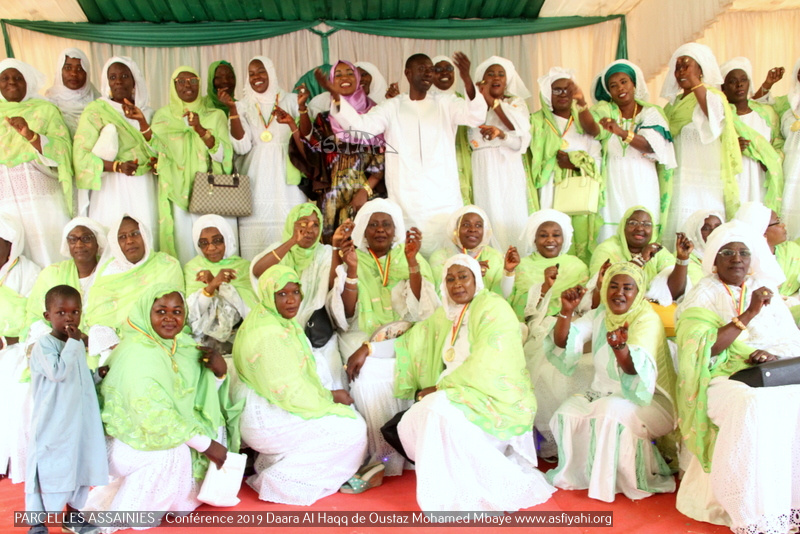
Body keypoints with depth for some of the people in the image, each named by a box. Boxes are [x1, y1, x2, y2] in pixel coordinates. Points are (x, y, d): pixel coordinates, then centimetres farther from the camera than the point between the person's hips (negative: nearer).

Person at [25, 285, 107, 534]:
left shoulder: (78, 344, 9)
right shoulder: (44, 345, -15)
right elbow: (58, 373, -29)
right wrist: (72, 343, -26)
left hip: (79, 421, 8)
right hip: (52, 423, -7)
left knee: (81, 464, 16)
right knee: (46, 469, 1)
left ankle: (73, 514, 32)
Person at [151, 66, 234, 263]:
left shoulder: (216, 115, 8)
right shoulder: (162, 116, 12)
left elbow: (224, 155, -4)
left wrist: (201, 130, -17)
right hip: (178, 197, 1)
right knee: (184, 249, -4)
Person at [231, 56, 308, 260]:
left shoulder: (290, 100, 8)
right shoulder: (244, 106, 11)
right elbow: (242, 146, -2)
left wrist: (302, 107, -15)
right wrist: (232, 111, -10)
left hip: (286, 179, -1)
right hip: (257, 180, 1)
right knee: (256, 233, -4)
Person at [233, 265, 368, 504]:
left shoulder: (281, 320, 4)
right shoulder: (269, 335, -27)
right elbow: (290, 394, -25)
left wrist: (327, 394, 2)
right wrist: (331, 396, -10)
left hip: (273, 403, 10)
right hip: (264, 419, -10)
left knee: (349, 413, 17)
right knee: (352, 429, -10)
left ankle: (273, 461, 16)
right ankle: (279, 482, -2)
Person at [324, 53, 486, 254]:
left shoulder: (445, 104, 10)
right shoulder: (392, 107, 9)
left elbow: (476, 116, -6)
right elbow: (360, 125, -2)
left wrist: (467, 80, -24)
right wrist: (336, 96, -16)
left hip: (444, 200, 1)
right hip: (405, 202, -1)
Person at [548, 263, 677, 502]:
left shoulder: (648, 320, -13)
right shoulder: (600, 314, 4)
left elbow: (635, 370, -29)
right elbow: (562, 343, -6)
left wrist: (620, 348, -51)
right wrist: (566, 311, -22)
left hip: (649, 400, -5)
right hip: (604, 393, 5)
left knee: (611, 412, -33)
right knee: (567, 413, -21)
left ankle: (629, 481, -9)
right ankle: (581, 473, 3)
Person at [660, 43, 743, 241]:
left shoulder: (713, 95, -1)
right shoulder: (674, 103, 19)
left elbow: (714, 114, -24)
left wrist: (693, 79, -18)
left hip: (705, 179, -6)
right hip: (678, 179, 6)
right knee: (679, 224, 0)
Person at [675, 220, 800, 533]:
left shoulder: (765, 291, 16)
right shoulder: (703, 296, 1)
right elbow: (703, 349, -14)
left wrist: (771, 354, -13)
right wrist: (749, 314, -17)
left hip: (769, 377, 5)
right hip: (720, 380, -4)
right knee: (753, 405, -35)